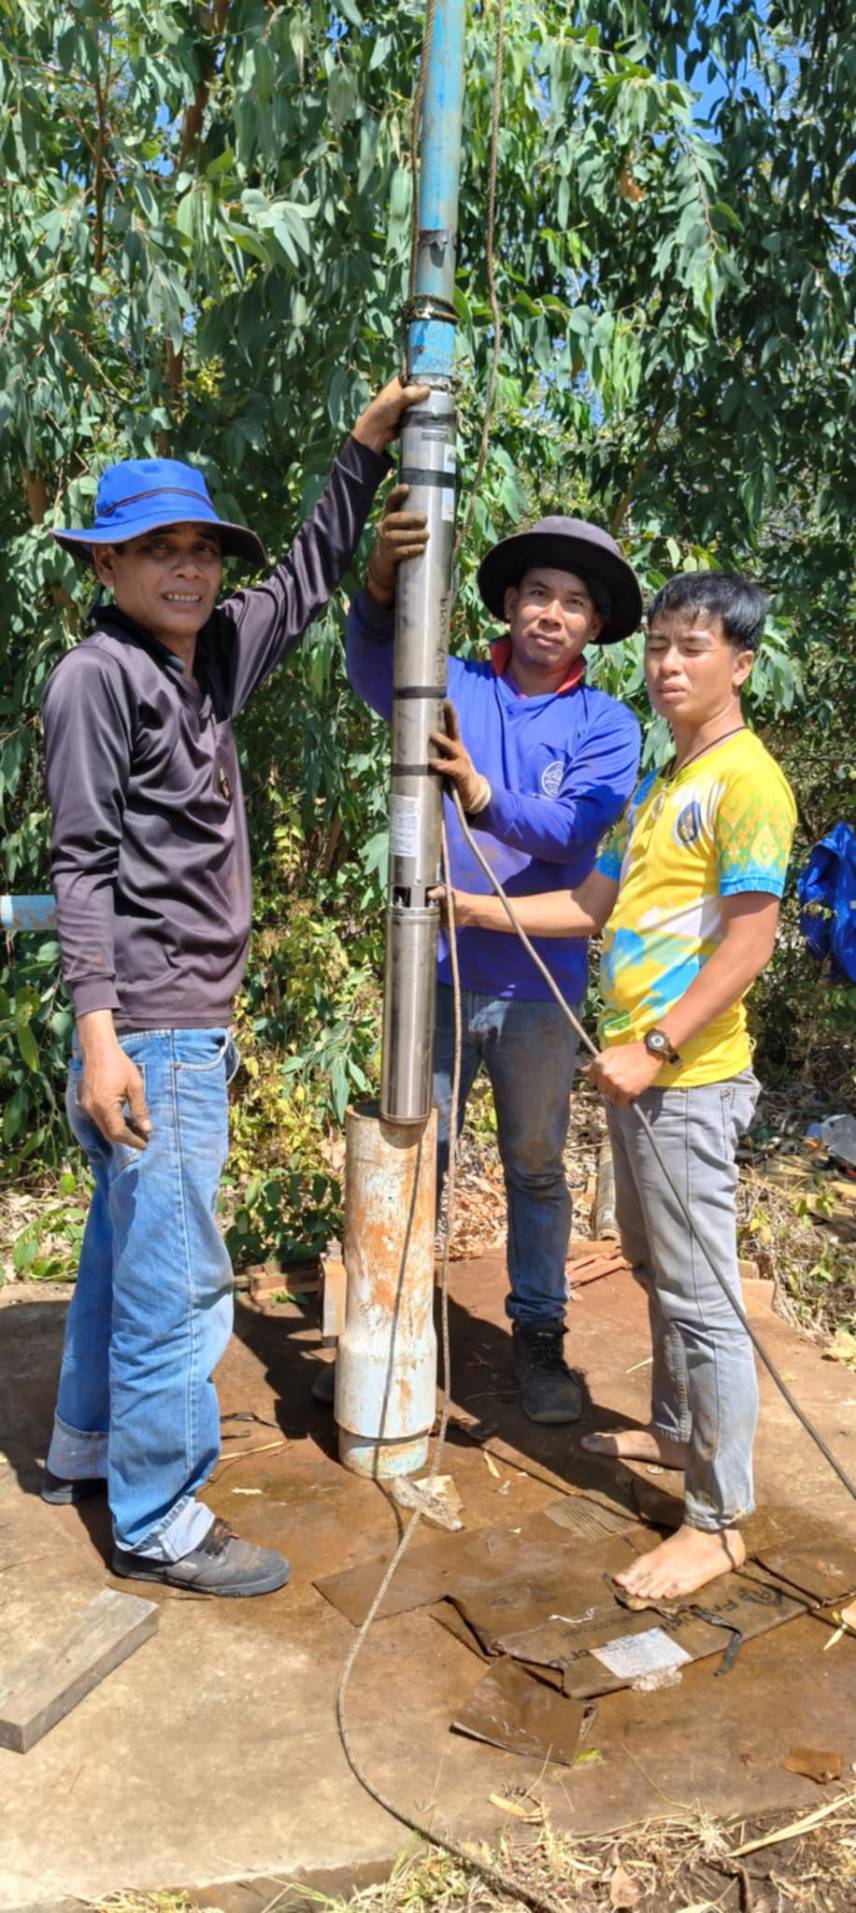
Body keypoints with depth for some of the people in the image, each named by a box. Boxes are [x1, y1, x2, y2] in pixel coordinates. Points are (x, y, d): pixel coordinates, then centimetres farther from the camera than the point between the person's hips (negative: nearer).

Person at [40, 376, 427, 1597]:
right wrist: (99, 1034, -20)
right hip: (149, 1028, -9)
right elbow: (82, 864, -15)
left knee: (126, 1245, 20)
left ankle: (86, 1448, 38)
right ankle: (159, 1524, 13)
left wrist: (366, 449, 25)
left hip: (195, 1024, 9)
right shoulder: (97, 675, -10)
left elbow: (306, 583, 26)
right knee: (177, 1279, -3)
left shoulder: (213, 658, 12)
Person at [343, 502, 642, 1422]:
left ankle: (538, 1333, 28)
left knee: (536, 1167, 12)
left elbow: (572, 832, -16)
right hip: (433, 972, 0)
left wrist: (480, 794, -33)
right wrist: (382, 579, -39)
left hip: (536, 982, 0)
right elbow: (373, 668, -19)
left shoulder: (604, 725, 0)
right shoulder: (449, 686, 2)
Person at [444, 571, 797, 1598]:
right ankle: (677, 1430, 40)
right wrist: (482, 908, 8)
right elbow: (595, 904, 17)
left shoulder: (747, 780, -12)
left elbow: (749, 942, -18)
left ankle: (718, 1521, 9)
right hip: (634, 1067, 9)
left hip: (689, 1076, -9)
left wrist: (657, 1047, -20)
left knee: (700, 1297, -2)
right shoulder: (660, 786, 16)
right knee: (657, 1272, 21)